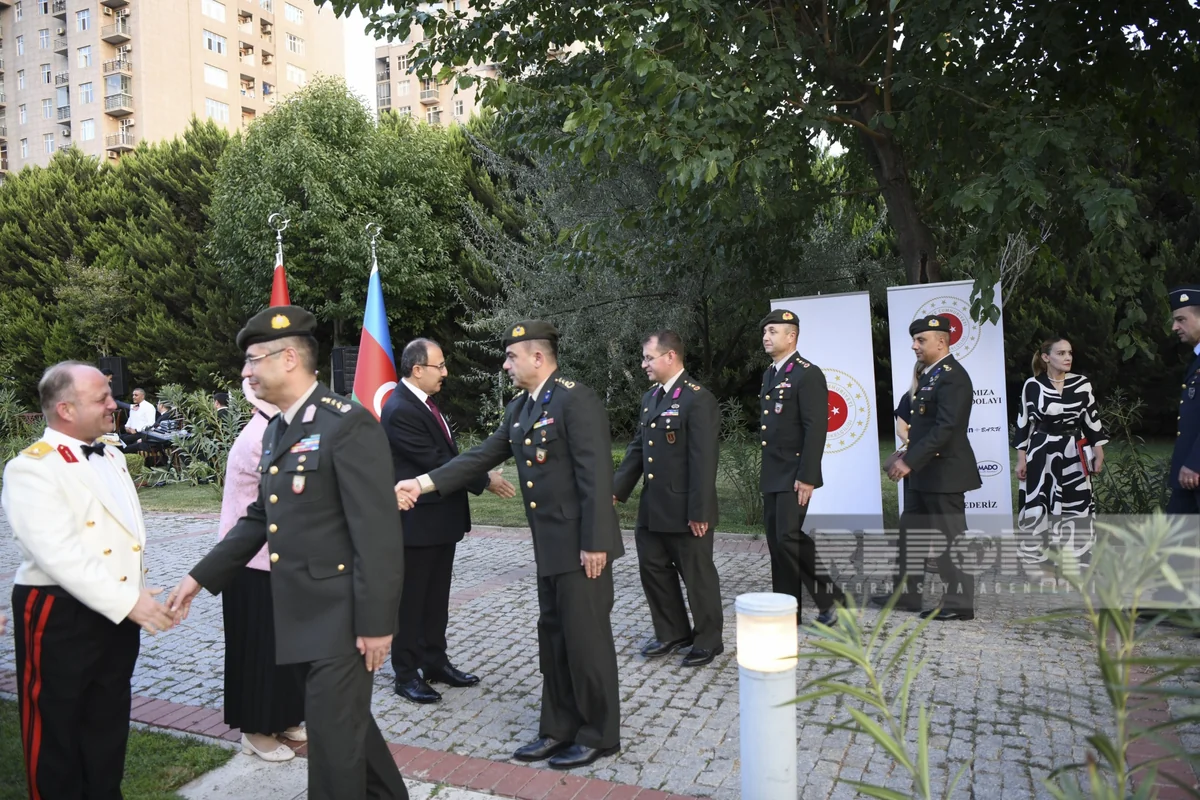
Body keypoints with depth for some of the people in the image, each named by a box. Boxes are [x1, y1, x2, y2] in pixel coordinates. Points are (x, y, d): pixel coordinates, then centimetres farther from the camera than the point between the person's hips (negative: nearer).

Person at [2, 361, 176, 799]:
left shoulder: (112, 456, 9)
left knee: (109, 723, 20)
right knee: (56, 730, 11)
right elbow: (60, 556, -26)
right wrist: (127, 602, -28)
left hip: (117, 611, 7)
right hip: (60, 617, -7)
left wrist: (138, 590, 11)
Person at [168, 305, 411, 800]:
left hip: (341, 612, -9)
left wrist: (376, 620, -20)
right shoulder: (276, 430, 12)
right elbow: (259, 518, 19)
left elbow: (378, 532, -20)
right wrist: (201, 576, 15)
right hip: (302, 611, 9)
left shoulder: (349, 424, -18)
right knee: (344, 719, 22)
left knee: (333, 732, 3)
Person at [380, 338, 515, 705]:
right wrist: (484, 480, -15)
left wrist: (481, 473, 1)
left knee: (436, 599, 18)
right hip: (417, 521, -9)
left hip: (441, 518, 9)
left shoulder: (426, 403, 10)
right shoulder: (399, 410, -20)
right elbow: (435, 462, -21)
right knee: (410, 600, 5)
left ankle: (435, 662, 30)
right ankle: (406, 674, 18)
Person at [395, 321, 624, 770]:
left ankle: (599, 735, 18)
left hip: (581, 545, -9)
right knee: (553, 637, 15)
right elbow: (482, 457, 13)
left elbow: (596, 474, -21)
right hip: (549, 547, 9)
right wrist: (424, 483, 7)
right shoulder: (519, 409, 12)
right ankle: (559, 728, 29)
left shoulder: (576, 400, -16)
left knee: (587, 638, 2)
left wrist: (595, 543, -22)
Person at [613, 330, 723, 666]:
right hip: (652, 507, 9)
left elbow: (703, 460, -18)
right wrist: (617, 488, 5)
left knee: (697, 575, 7)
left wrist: (699, 512, -19)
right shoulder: (650, 397, 11)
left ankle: (708, 640, 25)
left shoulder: (698, 399, -15)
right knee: (653, 568, 16)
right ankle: (672, 633, 34)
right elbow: (637, 448, 14)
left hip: (685, 509, -8)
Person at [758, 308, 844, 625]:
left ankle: (831, 596, 5)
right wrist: (766, 471, 17)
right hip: (771, 476, 9)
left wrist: (807, 477, -22)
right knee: (776, 541, 9)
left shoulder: (808, 374, -11)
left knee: (789, 537, -13)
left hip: (794, 476, -8)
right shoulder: (769, 374, 15)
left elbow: (816, 428, -17)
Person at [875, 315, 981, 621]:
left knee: (950, 538, 0)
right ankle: (908, 593, 25)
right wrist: (908, 459, 9)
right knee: (910, 531, 15)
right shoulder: (930, 375, 14)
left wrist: (910, 461, -25)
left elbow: (945, 428, -24)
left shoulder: (951, 376, -16)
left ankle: (959, 603, 12)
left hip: (944, 472, -10)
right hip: (924, 471, 10)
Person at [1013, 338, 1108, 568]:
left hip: (1074, 456, 2)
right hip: (1042, 455, -2)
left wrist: (1099, 454, 5)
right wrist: (1021, 459, -2)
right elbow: (1024, 423, 0)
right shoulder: (1032, 385, -4)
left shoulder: (1082, 384, 2)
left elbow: (1092, 420, 7)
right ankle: (1035, 561, 11)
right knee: (1037, 509, -1)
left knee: (1076, 509, 5)